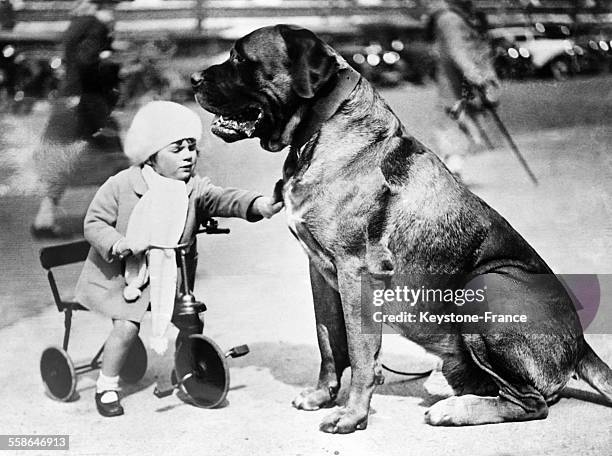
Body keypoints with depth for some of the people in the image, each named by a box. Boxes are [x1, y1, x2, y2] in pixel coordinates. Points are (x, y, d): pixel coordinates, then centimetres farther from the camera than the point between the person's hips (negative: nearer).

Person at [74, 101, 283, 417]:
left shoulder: (194, 189, -7)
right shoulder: (121, 185, -12)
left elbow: (224, 199, -24)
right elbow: (94, 222, -7)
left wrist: (257, 204, -43)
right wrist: (115, 243, -28)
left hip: (170, 277, 3)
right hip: (123, 273, -3)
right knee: (126, 327, -15)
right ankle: (106, 387, 7)